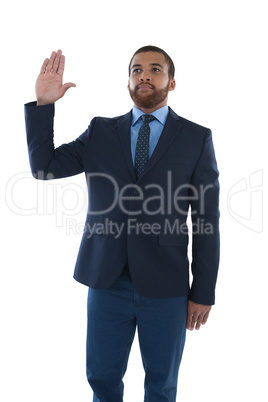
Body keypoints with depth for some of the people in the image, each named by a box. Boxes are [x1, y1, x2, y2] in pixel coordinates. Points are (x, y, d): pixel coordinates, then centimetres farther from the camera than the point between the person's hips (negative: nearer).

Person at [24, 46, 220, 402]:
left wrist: (204, 292, -3)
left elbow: (207, 219, -2)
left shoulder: (197, 138, 0)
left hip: (165, 286, -1)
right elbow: (44, 167, 2)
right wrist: (43, 103, -7)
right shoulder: (100, 132, 6)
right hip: (107, 280, 2)